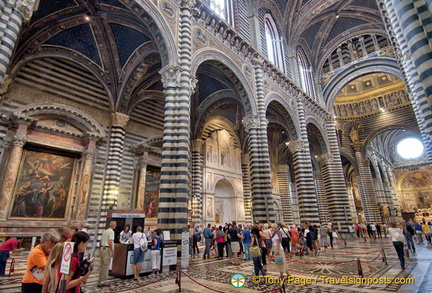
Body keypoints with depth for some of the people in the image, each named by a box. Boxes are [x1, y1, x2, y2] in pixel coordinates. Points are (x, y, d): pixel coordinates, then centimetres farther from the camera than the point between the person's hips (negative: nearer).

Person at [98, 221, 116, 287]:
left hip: (102, 248, 9)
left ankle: (100, 281, 23)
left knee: (102, 266, 15)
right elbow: (110, 242, -20)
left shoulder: (105, 231, 16)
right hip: (107, 249, -9)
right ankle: (103, 282, -1)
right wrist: (112, 251, -17)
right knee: (106, 266, -4)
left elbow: (101, 241, 20)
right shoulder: (111, 231, -11)